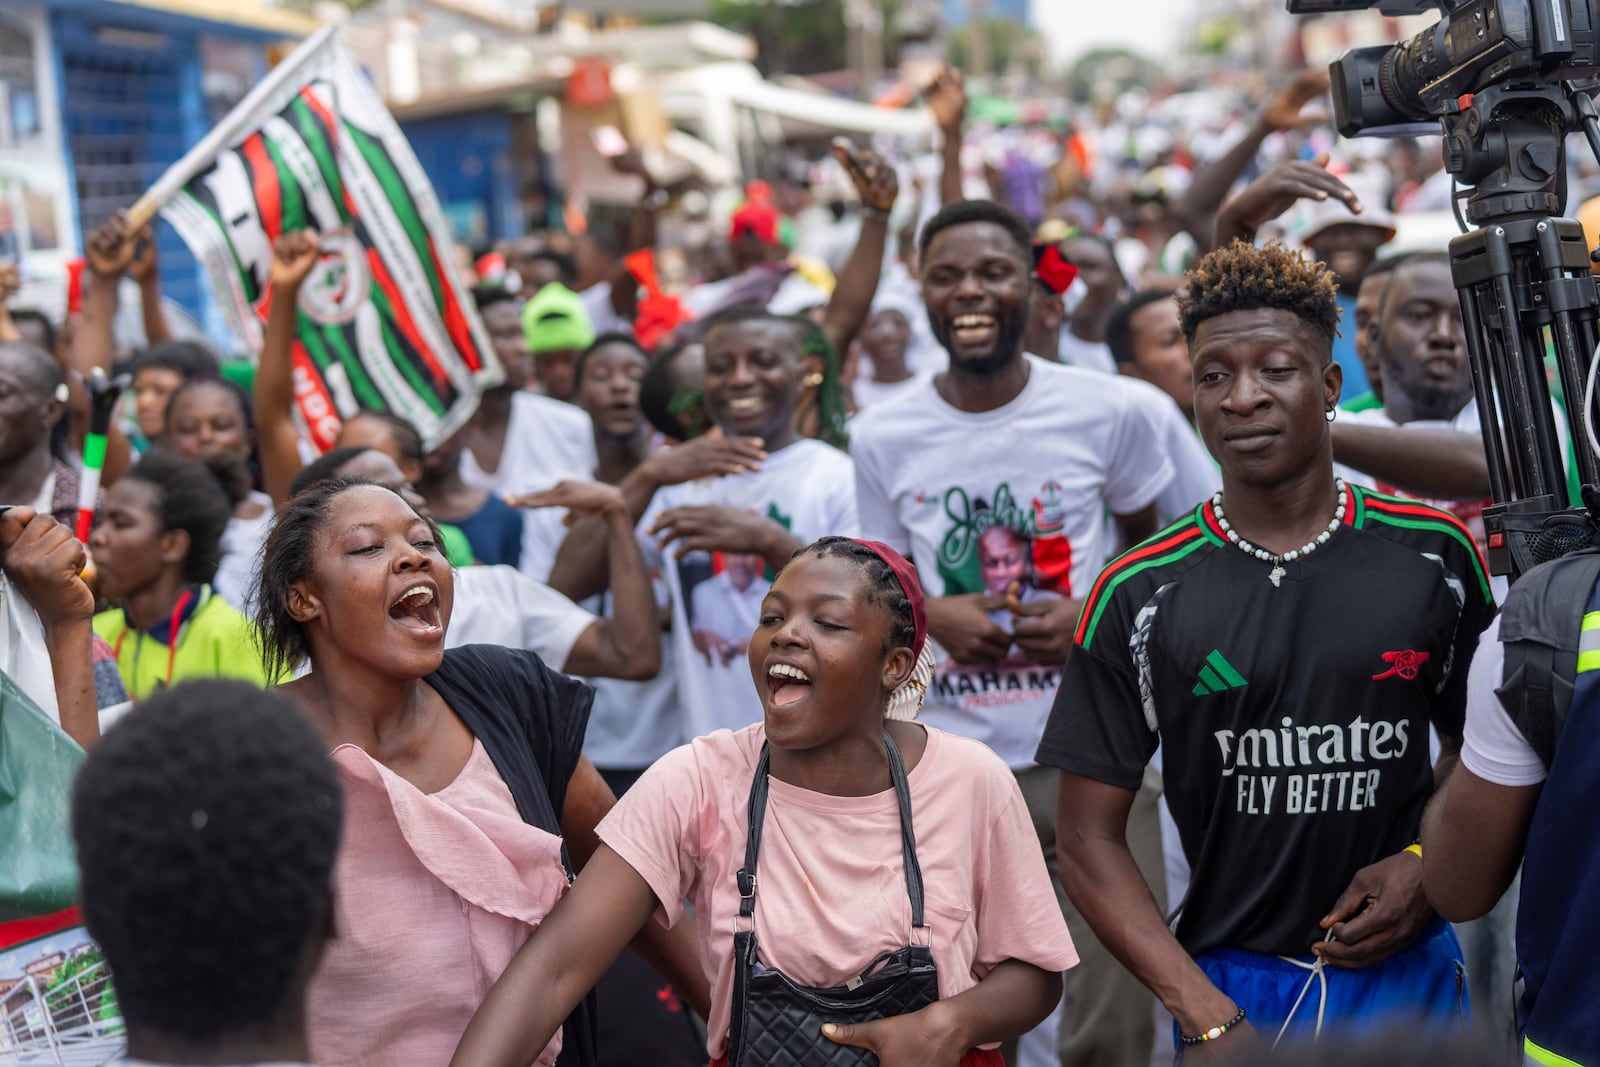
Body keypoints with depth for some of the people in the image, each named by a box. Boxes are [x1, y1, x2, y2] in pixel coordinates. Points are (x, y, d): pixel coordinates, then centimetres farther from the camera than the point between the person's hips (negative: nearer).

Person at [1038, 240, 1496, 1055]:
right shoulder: (1139, 593, -5)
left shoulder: (1437, 555, -1)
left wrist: (1425, 866, -8)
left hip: (1409, 977, 1)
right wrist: (1203, 1015, -14)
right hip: (1227, 981, -1)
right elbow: (1088, 835, -5)